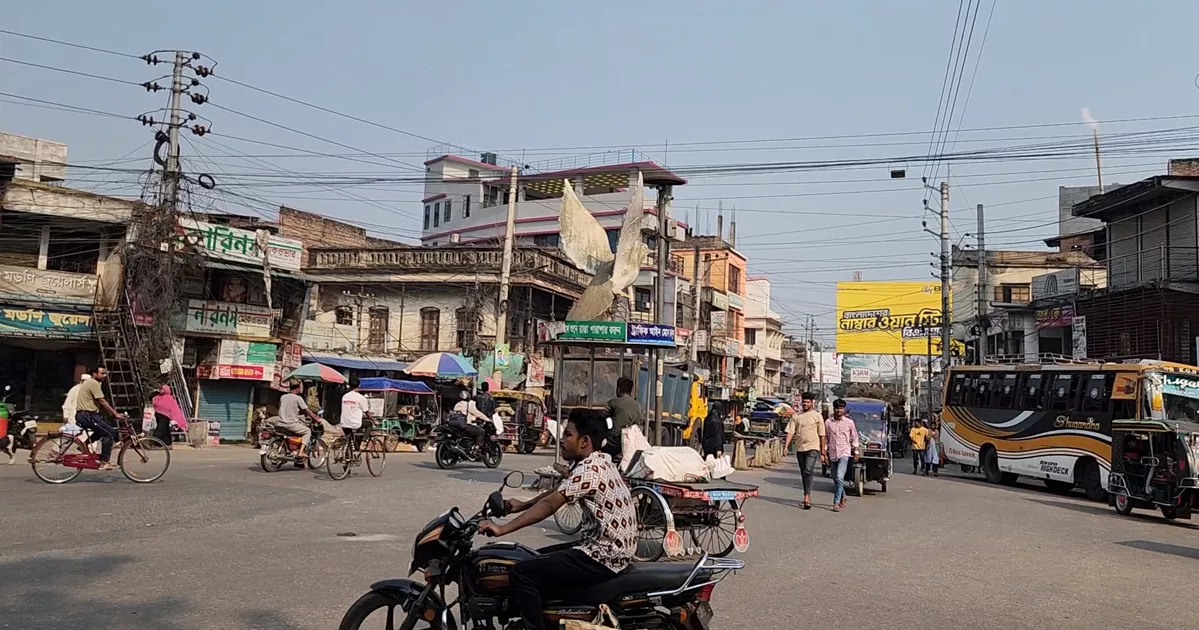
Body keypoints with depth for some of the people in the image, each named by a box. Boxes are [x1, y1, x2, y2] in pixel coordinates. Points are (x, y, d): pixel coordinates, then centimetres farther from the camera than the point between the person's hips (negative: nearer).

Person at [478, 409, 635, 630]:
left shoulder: (590, 469, -19)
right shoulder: (597, 462, 12)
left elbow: (550, 505, -26)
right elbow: (556, 492, 23)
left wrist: (502, 529, -26)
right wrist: (523, 505, 21)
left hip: (602, 558, -11)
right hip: (610, 549, 11)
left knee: (524, 572, -14)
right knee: (539, 560, 24)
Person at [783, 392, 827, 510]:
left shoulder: (817, 416, 2)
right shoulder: (797, 416, 11)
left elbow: (822, 435, 3)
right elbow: (790, 432, 6)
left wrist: (823, 453, 0)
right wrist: (786, 446, -7)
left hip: (813, 448, -4)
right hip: (800, 448, 5)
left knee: (808, 470, -20)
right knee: (803, 473, 10)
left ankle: (806, 497, -23)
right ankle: (808, 497, 20)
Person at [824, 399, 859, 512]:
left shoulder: (849, 422, -1)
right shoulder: (828, 422, 2)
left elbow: (854, 437, 9)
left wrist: (856, 452, 8)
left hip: (844, 453, -3)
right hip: (832, 453, 3)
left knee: (839, 477, -18)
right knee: (835, 479, 12)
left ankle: (836, 502, -18)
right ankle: (842, 497, 34)